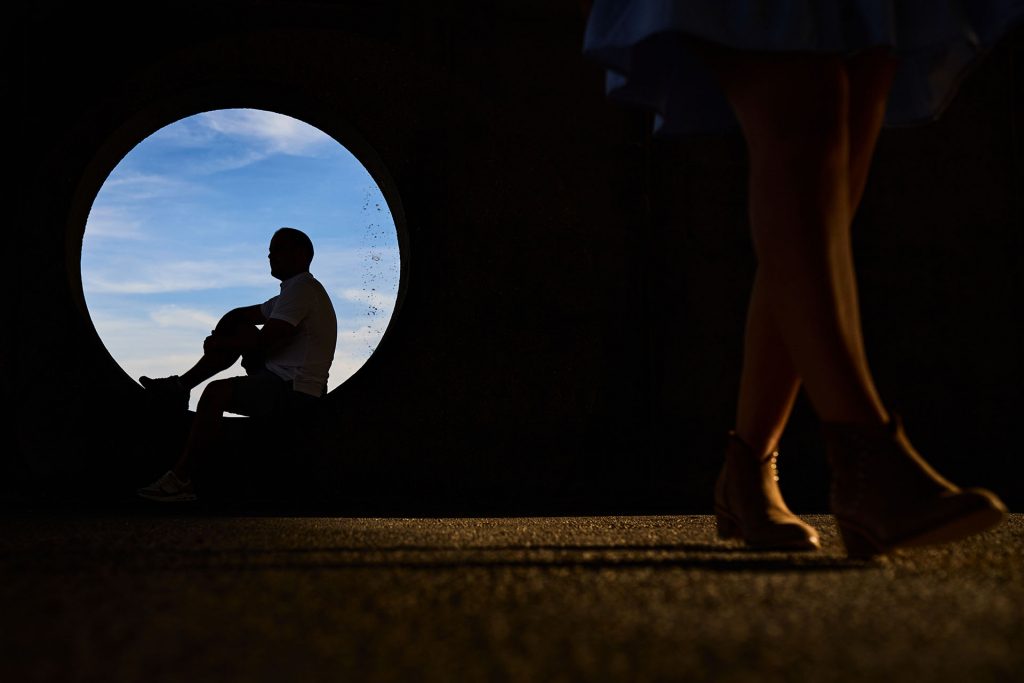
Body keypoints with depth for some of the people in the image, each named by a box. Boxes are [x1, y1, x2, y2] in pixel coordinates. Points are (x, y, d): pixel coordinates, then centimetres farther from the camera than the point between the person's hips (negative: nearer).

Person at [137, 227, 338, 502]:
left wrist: (218, 345, -6)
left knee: (216, 392, -24)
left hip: (294, 390, -11)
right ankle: (182, 384, 9)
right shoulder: (296, 290, 21)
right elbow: (240, 314, 24)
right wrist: (218, 338, 5)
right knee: (240, 327, 12)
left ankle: (180, 479, -21)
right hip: (283, 378, 11)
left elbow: (263, 342, -20)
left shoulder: (301, 288, -13)